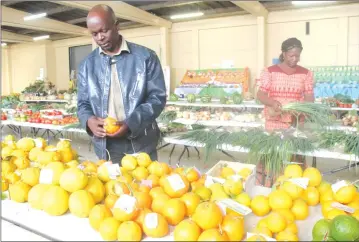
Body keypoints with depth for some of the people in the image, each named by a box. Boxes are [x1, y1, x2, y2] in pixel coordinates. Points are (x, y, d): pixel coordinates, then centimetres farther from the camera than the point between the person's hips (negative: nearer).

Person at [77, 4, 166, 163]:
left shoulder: (145, 56, -3)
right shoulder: (87, 64, 7)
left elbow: (157, 97, -6)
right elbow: (82, 103, 11)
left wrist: (131, 124, -20)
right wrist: (88, 120, -13)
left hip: (141, 145, -2)